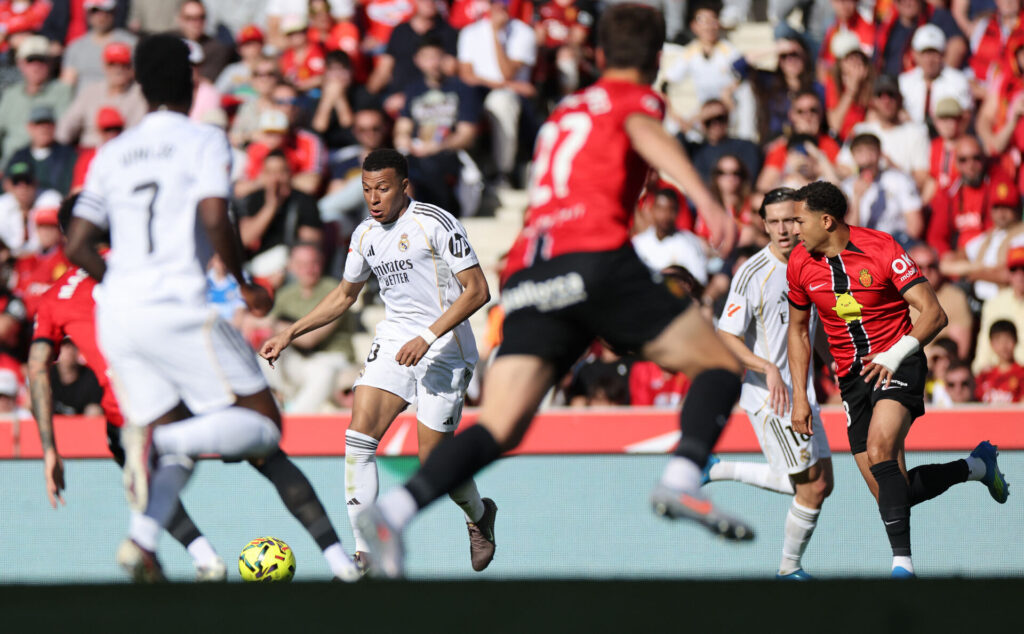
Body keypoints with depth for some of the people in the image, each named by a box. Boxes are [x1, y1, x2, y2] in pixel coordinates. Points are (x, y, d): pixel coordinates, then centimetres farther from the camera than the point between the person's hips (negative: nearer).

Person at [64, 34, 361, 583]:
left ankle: (141, 539, -16)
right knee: (262, 426, 0)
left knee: (177, 447, 12)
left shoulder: (112, 153, 17)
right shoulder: (204, 141, 2)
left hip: (116, 313, 6)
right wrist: (244, 284, 1)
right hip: (178, 306, -6)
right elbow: (215, 219, -14)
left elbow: (77, 247, 13)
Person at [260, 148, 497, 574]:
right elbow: (344, 296, 24)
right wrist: (290, 334, 17)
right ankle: (363, 553, -11)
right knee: (358, 436, -13)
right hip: (393, 341, 6)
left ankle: (479, 514, 30)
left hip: (443, 349, -6)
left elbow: (477, 290, -15)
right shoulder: (366, 234, 8)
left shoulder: (436, 223, -13)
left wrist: (428, 337, -23)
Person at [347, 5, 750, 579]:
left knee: (500, 428, -3)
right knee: (722, 366, 7)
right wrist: (706, 199, -24)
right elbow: (647, 135, -9)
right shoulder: (635, 98, 14)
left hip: (529, 274, 5)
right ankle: (682, 479, -18)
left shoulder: (566, 110, 32)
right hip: (597, 258, -5)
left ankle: (395, 509, -26)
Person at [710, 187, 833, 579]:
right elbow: (726, 335, -17)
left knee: (820, 484, 10)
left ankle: (720, 471, 22)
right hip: (769, 397, -8)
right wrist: (768, 368, -29)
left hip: (801, 392, 8)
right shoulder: (753, 273, -16)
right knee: (813, 488, -8)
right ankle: (789, 568, 11)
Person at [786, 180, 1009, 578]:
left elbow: (934, 314, -14)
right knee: (891, 492, -2)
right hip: (853, 376, 5)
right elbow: (798, 330, 17)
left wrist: (895, 355, -27)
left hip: (897, 365, -5)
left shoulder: (881, 248, -14)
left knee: (879, 451, -32)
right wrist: (799, 397, 9)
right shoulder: (800, 265, 1)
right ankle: (976, 466, 24)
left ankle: (902, 561, -31)